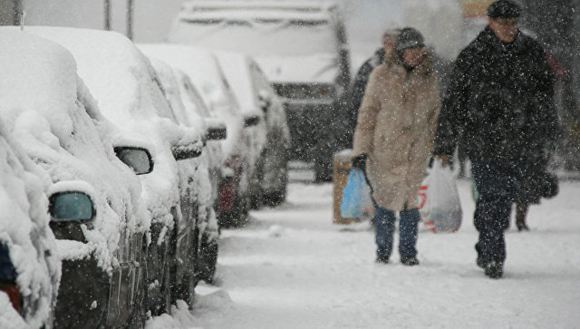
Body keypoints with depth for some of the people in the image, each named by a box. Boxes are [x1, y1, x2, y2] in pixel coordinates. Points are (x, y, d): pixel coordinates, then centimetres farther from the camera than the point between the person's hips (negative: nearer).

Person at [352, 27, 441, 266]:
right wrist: (361, 149, -4)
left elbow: (434, 115, 15)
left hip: (416, 153, 2)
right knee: (385, 201, 3)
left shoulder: (429, 79, 8)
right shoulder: (382, 75, -1)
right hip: (384, 150, -2)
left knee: (410, 201, 0)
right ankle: (382, 251, 15)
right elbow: (368, 113, 1)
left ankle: (408, 252, 12)